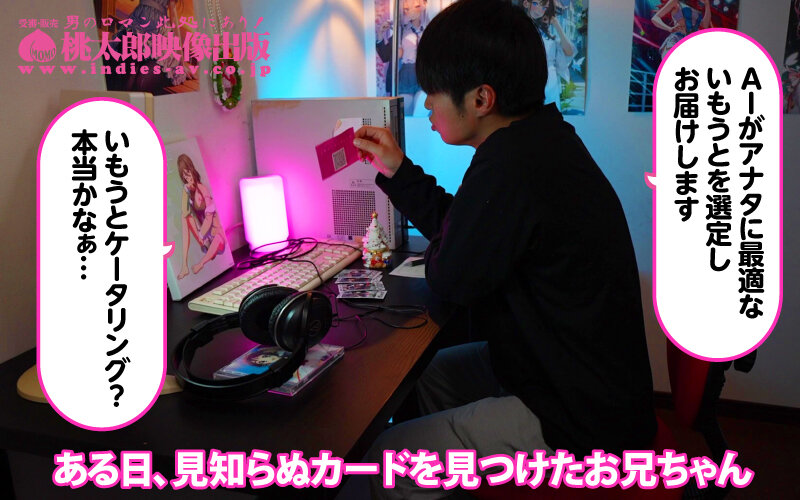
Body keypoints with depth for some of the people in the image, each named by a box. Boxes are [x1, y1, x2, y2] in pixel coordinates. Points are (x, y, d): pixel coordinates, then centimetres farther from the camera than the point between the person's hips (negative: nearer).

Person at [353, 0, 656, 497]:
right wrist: (397, 170, 12)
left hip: (579, 425, -10)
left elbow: (451, 277, -17)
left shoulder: (511, 167, -31)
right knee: (428, 372, 22)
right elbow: (464, 232, 12)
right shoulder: (543, 138, 3)